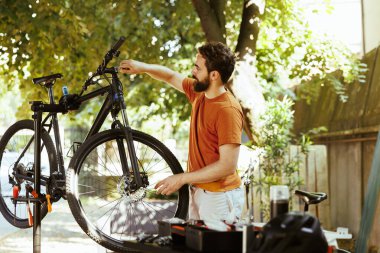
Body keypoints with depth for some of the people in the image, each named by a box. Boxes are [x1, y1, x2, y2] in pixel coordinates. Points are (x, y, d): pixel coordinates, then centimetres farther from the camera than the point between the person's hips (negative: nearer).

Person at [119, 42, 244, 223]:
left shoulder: (228, 110, -23)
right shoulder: (199, 93, 2)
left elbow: (228, 165, -25)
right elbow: (171, 76, 20)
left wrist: (182, 179, -21)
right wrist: (143, 67, 2)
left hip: (218, 197, -8)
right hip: (197, 191, 8)